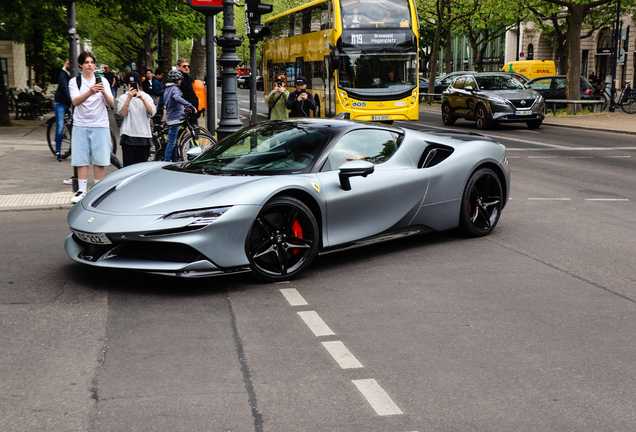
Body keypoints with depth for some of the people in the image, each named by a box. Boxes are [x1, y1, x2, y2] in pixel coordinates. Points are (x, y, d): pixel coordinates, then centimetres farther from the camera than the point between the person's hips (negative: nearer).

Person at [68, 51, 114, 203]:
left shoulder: (102, 81, 7)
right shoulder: (74, 82, 4)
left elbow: (111, 104, -3)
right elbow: (76, 101, -15)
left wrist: (104, 92, -25)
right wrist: (90, 92, -33)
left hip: (100, 125, 0)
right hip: (81, 125, 0)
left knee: (99, 160, 1)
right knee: (81, 160, 1)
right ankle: (82, 190, 8)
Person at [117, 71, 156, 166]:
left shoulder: (146, 96, 11)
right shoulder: (123, 97, 9)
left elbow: (152, 112, -5)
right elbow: (122, 113, -8)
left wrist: (142, 99, -17)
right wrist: (129, 98, -16)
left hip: (143, 135, 1)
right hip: (128, 136, -1)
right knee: (128, 165, -3)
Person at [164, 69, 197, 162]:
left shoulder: (167, 89, 17)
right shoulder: (175, 89, -14)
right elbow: (177, 98, -36)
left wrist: (182, 108, 32)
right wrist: (191, 106, -39)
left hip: (170, 118, 10)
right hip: (175, 118, -10)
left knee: (173, 141, 16)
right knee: (171, 142, -9)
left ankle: (174, 161, 22)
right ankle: (166, 162, -9)